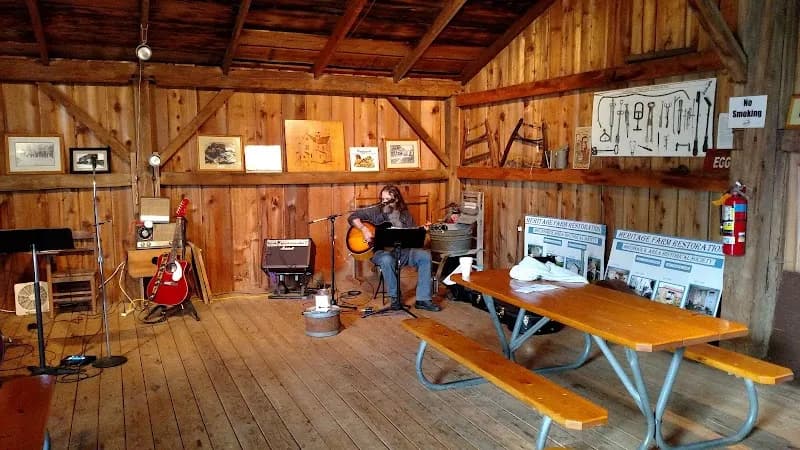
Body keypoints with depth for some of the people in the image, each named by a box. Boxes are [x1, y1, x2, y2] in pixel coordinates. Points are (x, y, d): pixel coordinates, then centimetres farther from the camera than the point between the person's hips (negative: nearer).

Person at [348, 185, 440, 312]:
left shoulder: (405, 214, 11)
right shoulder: (376, 211, 2)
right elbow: (353, 217, 1)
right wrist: (364, 229, -14)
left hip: (402, 251, 3)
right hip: (380, 251, -3)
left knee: (425, 256, -20)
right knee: (387, 260, -39)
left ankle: (422, 300, -16)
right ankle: (395, 298, -18)